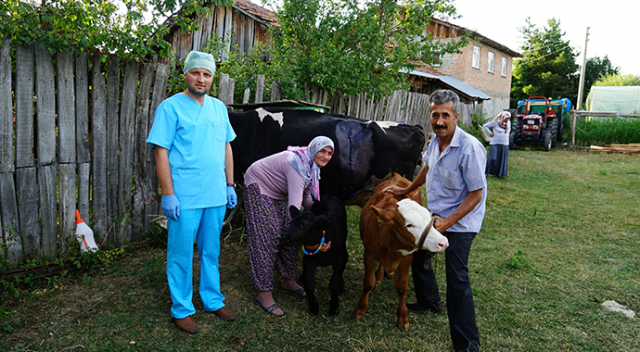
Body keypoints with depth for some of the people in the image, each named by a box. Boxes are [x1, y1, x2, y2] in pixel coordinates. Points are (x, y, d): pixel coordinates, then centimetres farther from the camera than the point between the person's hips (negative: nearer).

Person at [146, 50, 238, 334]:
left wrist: (230, 185, 12)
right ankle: (181, 309, 22)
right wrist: (168, 194, -14)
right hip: (184, 197, -5)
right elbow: (161, 152, -9)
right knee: (181, 254, 6)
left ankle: (213, 300, 32)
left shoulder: (218, 107, 11)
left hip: (216, 195, 5)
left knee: (211, 252, 16)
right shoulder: (170, 107, -6)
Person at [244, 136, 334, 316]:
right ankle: (263, 293, -6)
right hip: (259, 187, -9)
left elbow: (306, 195, 6)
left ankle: (288, 281, 22)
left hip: (278, 193, 9)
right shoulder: (298, 166, -34)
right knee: (268, 238, -13)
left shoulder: (312, 166, -5)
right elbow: (294, 206, -41)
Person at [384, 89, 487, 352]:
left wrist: (447, 222, -26)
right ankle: (430, 301, 48)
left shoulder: (469, 148, -25)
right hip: (435, 214, 8)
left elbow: (476, 195, -22)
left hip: (460, 223, -8)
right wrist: (406, 190, 27)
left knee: (457, 279, -11)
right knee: (418, 253, 22)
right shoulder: (436, 140, -1)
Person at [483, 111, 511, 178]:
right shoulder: (495, 122, -8)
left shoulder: (508, 122, 9)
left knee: (502, 160, 3)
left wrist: (506, 135, 16)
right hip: (495, 143, -5)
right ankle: (486, 172, 3)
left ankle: (498, 173, 13)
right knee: (493, 158, -10)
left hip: (505, 144, 5)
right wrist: (490, 133, -5)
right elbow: (485, 126, -1)